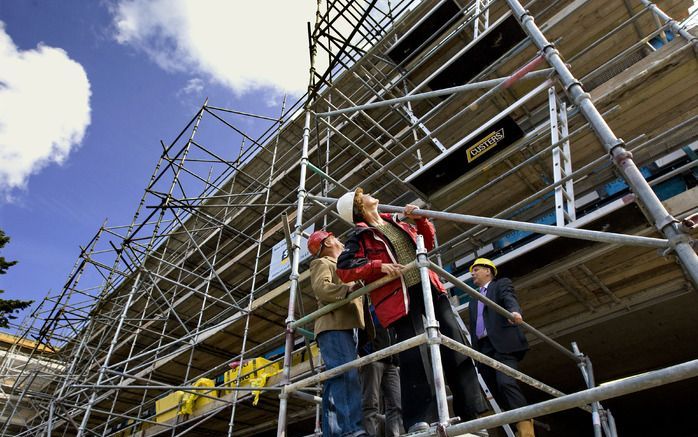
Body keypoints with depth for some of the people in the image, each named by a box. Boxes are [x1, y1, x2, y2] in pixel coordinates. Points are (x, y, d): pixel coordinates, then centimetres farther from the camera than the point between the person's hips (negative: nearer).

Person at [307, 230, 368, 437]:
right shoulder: (322, 263, 11)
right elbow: (321, 288, -9)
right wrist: (349, 288, -17)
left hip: (346, 326, 9)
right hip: (334, 326, -9)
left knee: (337, 379, 1)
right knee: (347, 376, -21)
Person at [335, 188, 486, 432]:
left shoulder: (397, 223, 22)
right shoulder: (360, 235, 3)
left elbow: (428, 242, 29)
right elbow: (344, 270, -8)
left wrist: (421, 220, 11)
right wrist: (378, 266, -18)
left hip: (427, 286, 6)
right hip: (400, 297, -6)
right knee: (414, 354, -14)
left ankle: (470, 410, 12)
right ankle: (419, 419, -8)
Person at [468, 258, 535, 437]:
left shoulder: (502, 284, 14)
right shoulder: (473, 301, 31)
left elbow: (510, 300, -10)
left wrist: (514, 312, -33)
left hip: (503, 344, -6)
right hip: (483, 349, 6)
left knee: (506, 383, -25)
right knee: (498, 393, -4)